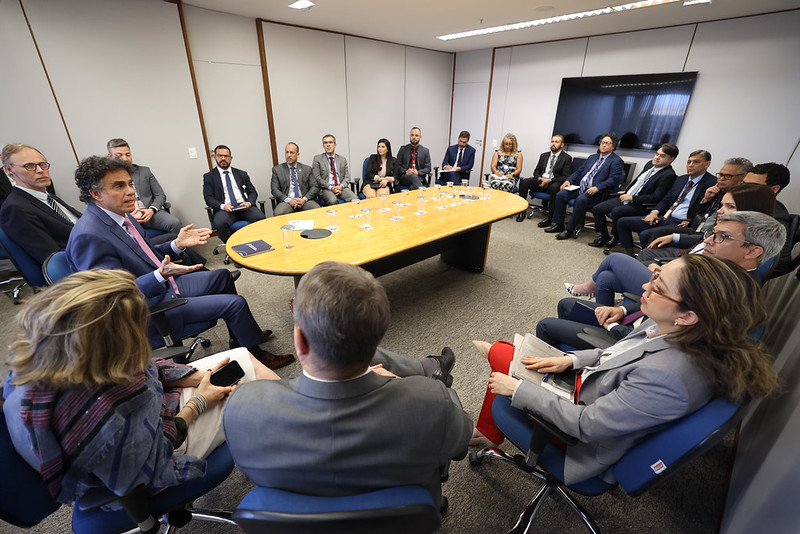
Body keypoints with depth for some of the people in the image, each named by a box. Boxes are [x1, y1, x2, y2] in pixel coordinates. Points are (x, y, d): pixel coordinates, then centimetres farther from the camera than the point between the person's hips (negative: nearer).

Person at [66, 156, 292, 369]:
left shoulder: (120, 216, 3)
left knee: (222, 275, 19)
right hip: (148, 309, -10)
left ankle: (239, 337, 30)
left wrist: (177, 244, -1)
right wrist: (161, 275, -39)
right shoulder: (88, 236, -25)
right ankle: (257, 356, 9)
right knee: (235, 303, -14)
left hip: (163, 285, 10)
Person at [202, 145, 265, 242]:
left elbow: (253, 192, 17)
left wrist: (249, 203, -7)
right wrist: (223, 206, -15)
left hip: (244, 208, 1)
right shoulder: (209, 176, 16)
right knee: (220, 223, -36)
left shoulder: (241, 174, 22)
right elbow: (209, 198, 6)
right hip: (224, 209, -1)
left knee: (260, 218, -32)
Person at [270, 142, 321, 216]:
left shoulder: (307, 169, 17)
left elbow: (315, 187, 9)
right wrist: (288, 200, -13)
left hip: (304, 201, 1)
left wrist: (304, 199, -10)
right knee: (278, 213, -34)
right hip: (286, 201, -1)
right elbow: (274, 189, 5)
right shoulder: (277, 169, 14)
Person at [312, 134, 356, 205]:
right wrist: (331, 187, -13)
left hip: (341, 188, 3)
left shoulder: (342, 159, 20)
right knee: (333, 201, -36)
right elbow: (317, 178, 0)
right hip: (325, 189, -3)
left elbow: (347, 177, 14)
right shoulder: (317, 159, 10)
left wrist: (341, 186, -9)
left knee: (354, 198, -28)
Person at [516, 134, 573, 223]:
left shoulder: (567, 158, 3)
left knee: (554, 187, -39)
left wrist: (550, 180, -19)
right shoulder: (544, 156, 20)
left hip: (554, 183, -5)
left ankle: (550, 217, -35)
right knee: (524, 181, -20)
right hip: (541, 182, 5)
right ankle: (522, 211, -18)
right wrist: (539, 177, -3)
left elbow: (566, 177, -6)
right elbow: (536, 171, 22)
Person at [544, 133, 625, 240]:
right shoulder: (592, 157, 24)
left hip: (595, 191, -7)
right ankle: (558, 225, -7)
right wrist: (568, 180, 2)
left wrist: (597, 188, -25)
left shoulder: (616, 161, 3)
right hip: (580, 187, 7)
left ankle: (569, 230, -28)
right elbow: (579, 171, 22)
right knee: (561, 194, -15)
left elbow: (612, 180, -10)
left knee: (581, 199, -35)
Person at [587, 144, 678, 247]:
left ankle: (616, 238, -10)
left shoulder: (669, 175, -12)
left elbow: (655, 198, -18)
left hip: (639, 205, -8)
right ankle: (604, 237, 7)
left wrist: (632, 198, -17)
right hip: (625, 197, 8)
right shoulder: (650, 164, 12)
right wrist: (626, 191, 17)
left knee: (616, 211, -35)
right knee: (597, 209, -6)